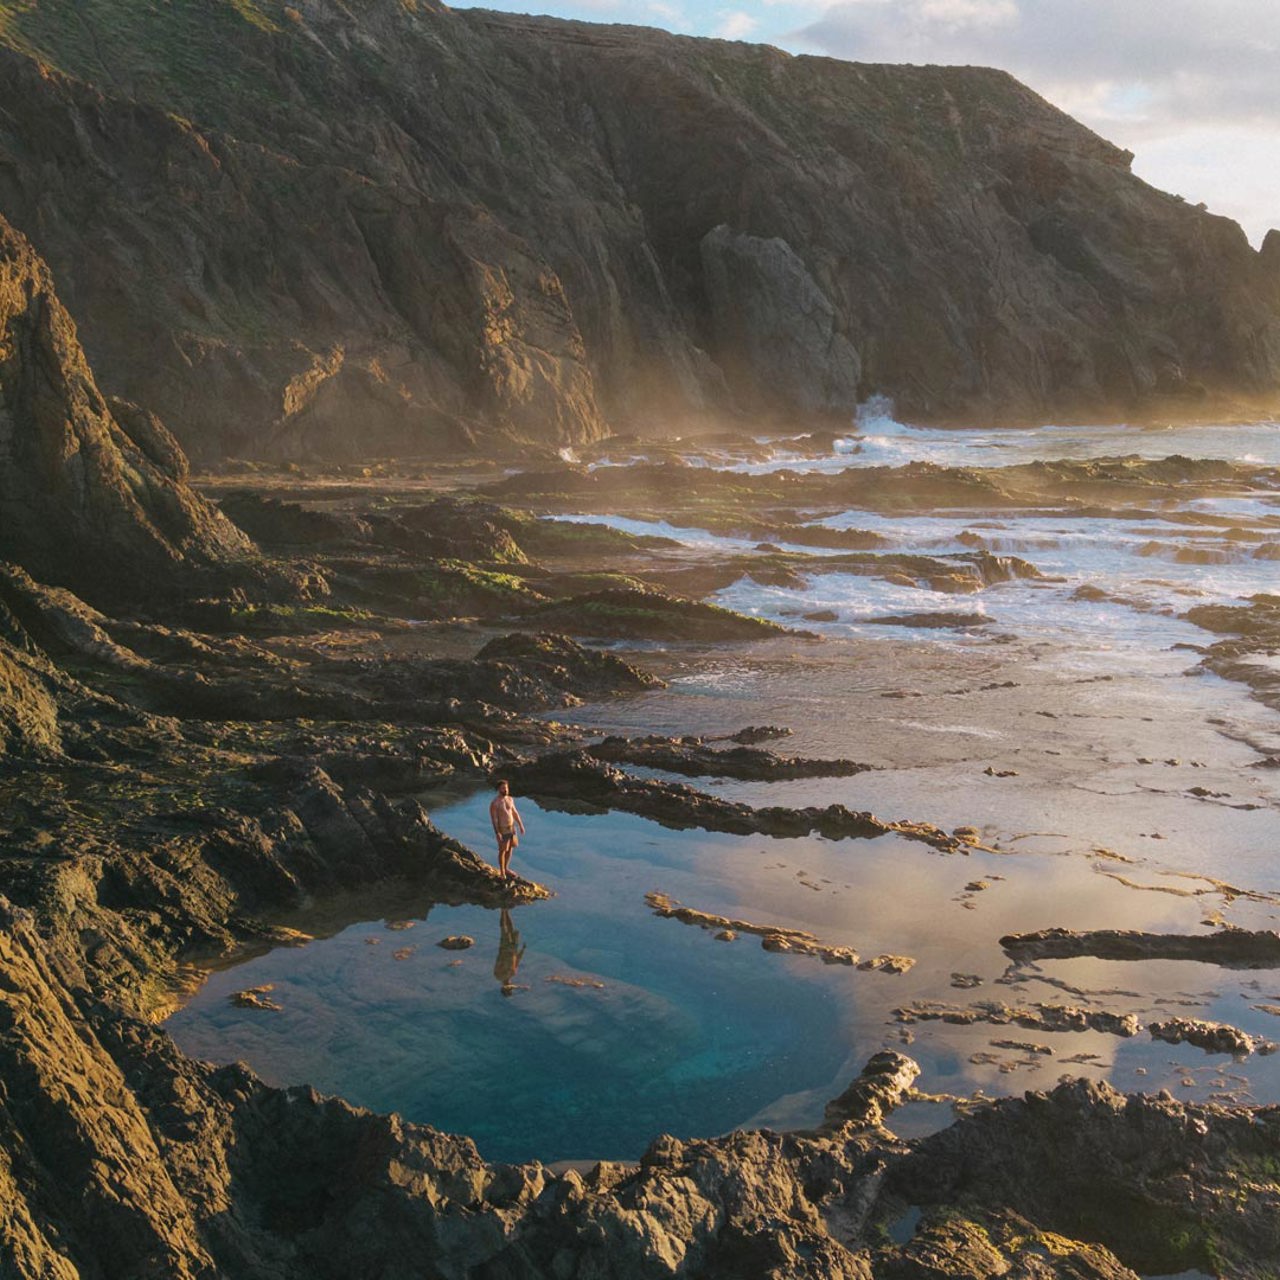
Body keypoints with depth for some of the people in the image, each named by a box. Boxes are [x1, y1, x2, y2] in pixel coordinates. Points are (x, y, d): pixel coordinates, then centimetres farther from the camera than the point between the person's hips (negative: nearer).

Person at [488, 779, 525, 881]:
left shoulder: (510, 799, 1)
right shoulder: (495, 803, -21)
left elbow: (515, 813, 11)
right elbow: (493, 818, -22)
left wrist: (521, 825, 12)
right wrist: (497, 833, -25)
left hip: (511, 827, 7)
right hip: (502, 829, -7)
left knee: (510, 848, 16)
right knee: (502, 850, 4)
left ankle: (506, 868, 34)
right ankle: (502, 872, 18)